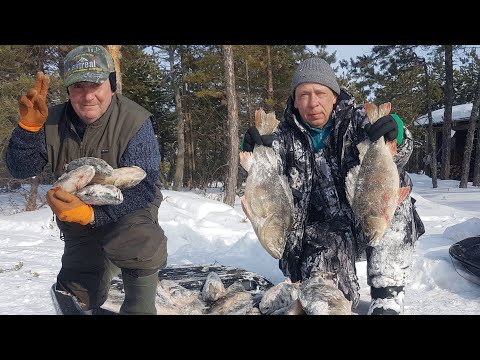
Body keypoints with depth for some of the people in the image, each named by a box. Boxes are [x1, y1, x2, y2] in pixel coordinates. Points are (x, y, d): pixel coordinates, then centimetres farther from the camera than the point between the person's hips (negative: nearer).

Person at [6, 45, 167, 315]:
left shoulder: (134, 122, -23)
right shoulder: (54, 122, -9)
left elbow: (144, 188, -29)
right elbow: (20, 169, -11)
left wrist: (91, 213, -42)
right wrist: (29, 126, -29)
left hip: (128, 212, -4)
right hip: (80, 231, 4)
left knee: (137, 239, -38)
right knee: (76, 302, 12)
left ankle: (141, 307, -18)